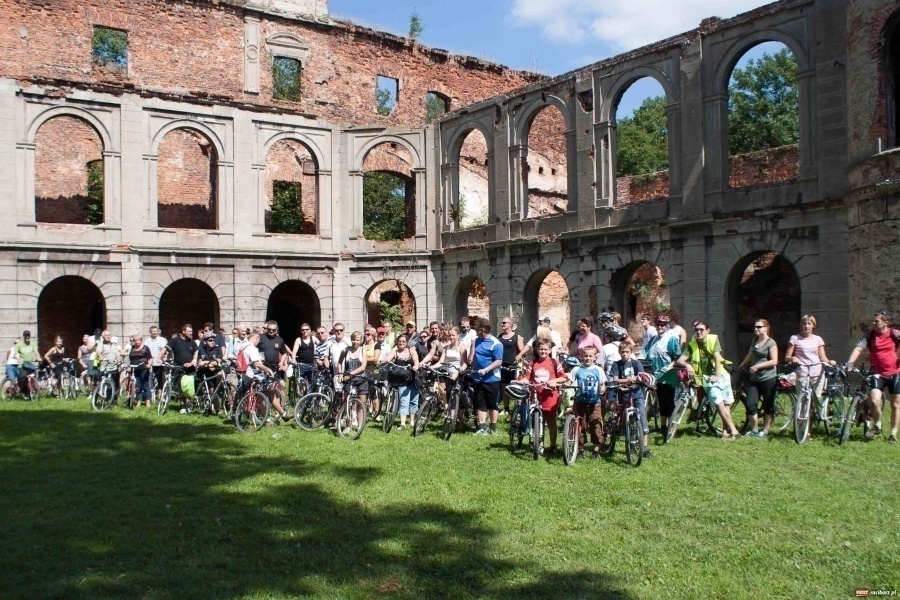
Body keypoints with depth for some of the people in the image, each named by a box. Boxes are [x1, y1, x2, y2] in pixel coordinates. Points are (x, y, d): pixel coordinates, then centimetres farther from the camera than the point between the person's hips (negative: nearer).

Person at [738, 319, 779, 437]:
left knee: (768, 406, 4)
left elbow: (774, 361, -13)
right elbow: (749, 356, 26)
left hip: (768, 378, -6)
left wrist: (758, 366, -18)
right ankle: (754, 430, 9)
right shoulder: (754, 341, 14)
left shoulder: (771, 343, -6)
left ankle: (765, 431, 13)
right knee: (750, 404, -3)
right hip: (754, 378, 6)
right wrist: (740, 366, 25)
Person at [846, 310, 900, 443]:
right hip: (878, 374, 1)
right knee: (874, 400, -17)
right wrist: (849, 363, -25)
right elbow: (858, 348, -11)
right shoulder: (870, 335, -1)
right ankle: (877, 426, 7)